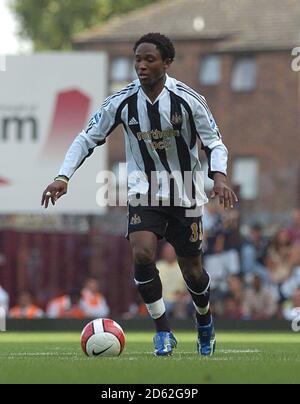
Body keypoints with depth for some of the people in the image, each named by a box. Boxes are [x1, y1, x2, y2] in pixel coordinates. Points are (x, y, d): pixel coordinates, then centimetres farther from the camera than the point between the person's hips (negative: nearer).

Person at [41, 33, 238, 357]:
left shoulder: (187, 100, -14)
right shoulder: (123, 102, -10)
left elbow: (214, 143, -7)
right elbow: (88, 138, -1)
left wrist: (219, 175, -27)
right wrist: (63, 177, -14)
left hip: (185, 196, -1)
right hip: (144, 193, 1)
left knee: (192, 270, 6)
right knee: (141, 254, -23)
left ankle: (205, 323, 38)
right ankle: (163, 330, -8)